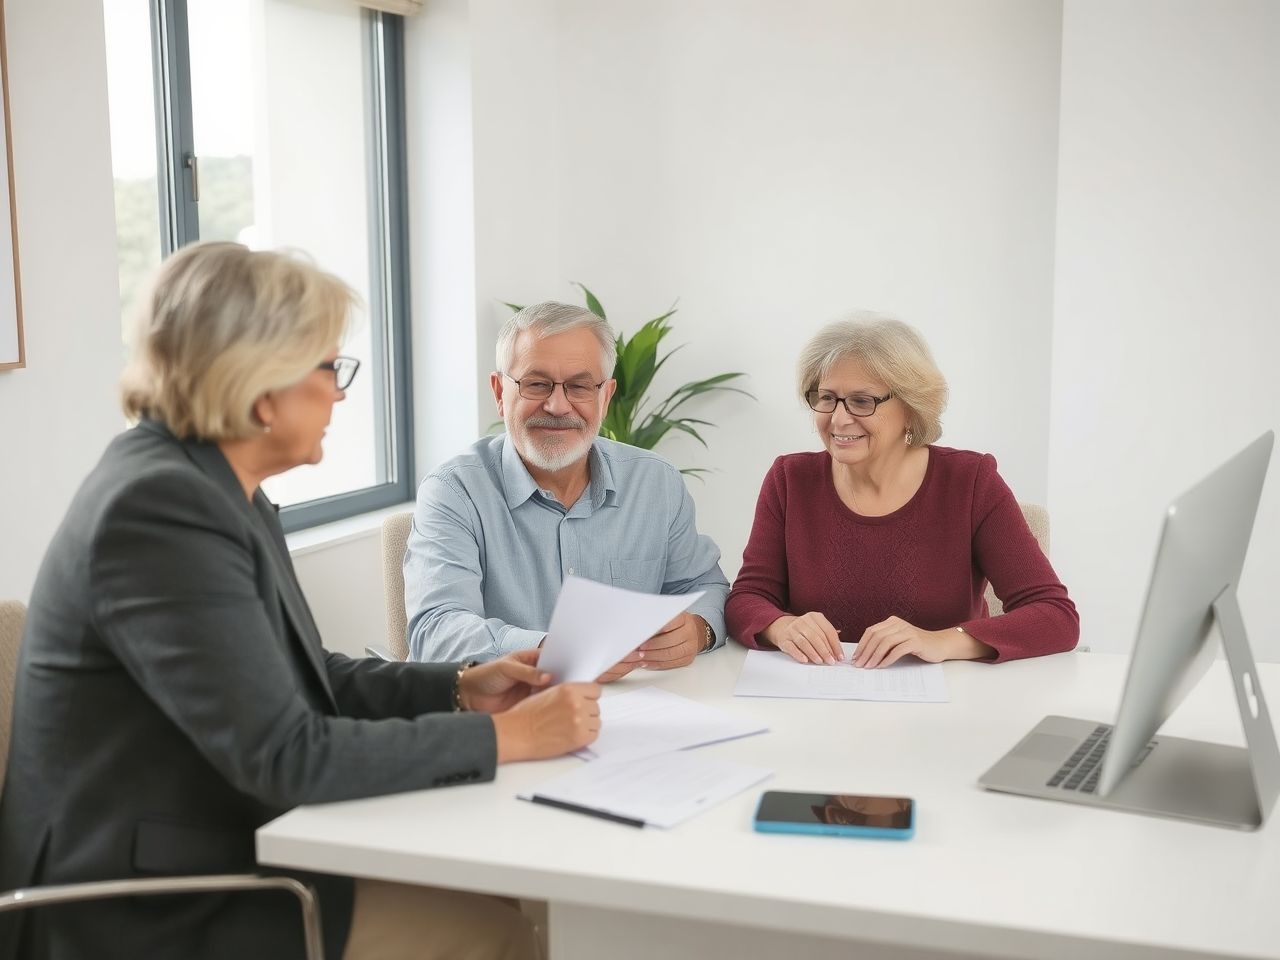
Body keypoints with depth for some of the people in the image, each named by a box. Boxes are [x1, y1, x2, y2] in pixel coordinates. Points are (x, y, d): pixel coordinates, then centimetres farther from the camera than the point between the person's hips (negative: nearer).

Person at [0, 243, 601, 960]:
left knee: (486, 892, 3)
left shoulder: (212, 486, 5)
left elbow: (302, 677, 13)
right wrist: (505, 735, -20)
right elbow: (287, 757, -26)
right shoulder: (160, 505, -24)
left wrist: (460, 690, 2)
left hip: (217, 856, 9)